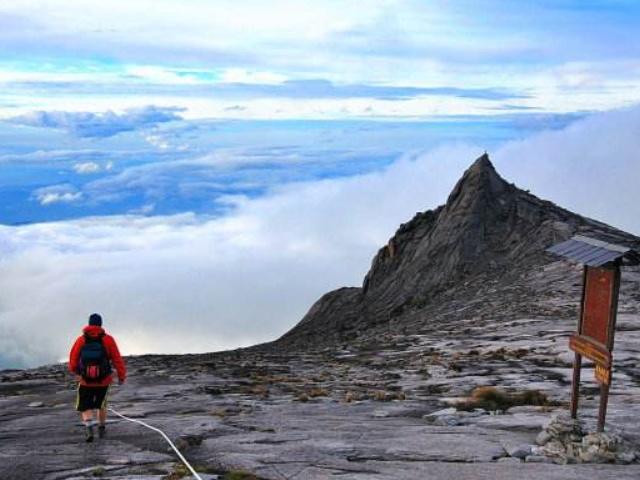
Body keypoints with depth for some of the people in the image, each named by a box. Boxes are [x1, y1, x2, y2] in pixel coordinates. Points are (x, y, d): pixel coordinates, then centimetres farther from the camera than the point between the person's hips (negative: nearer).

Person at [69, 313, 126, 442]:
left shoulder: (81, 340, -5)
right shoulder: (108, 339, -8)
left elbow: (73, 359, 3)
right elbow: (117, 359, -8)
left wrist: (74, 371, 25)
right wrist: (122, 376, 4)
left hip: (85, 381, -1)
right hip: (104, 381, 1)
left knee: (85, 408, 10)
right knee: (101, 405, 25)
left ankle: (88, 426, -17)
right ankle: (102, 428, 34)